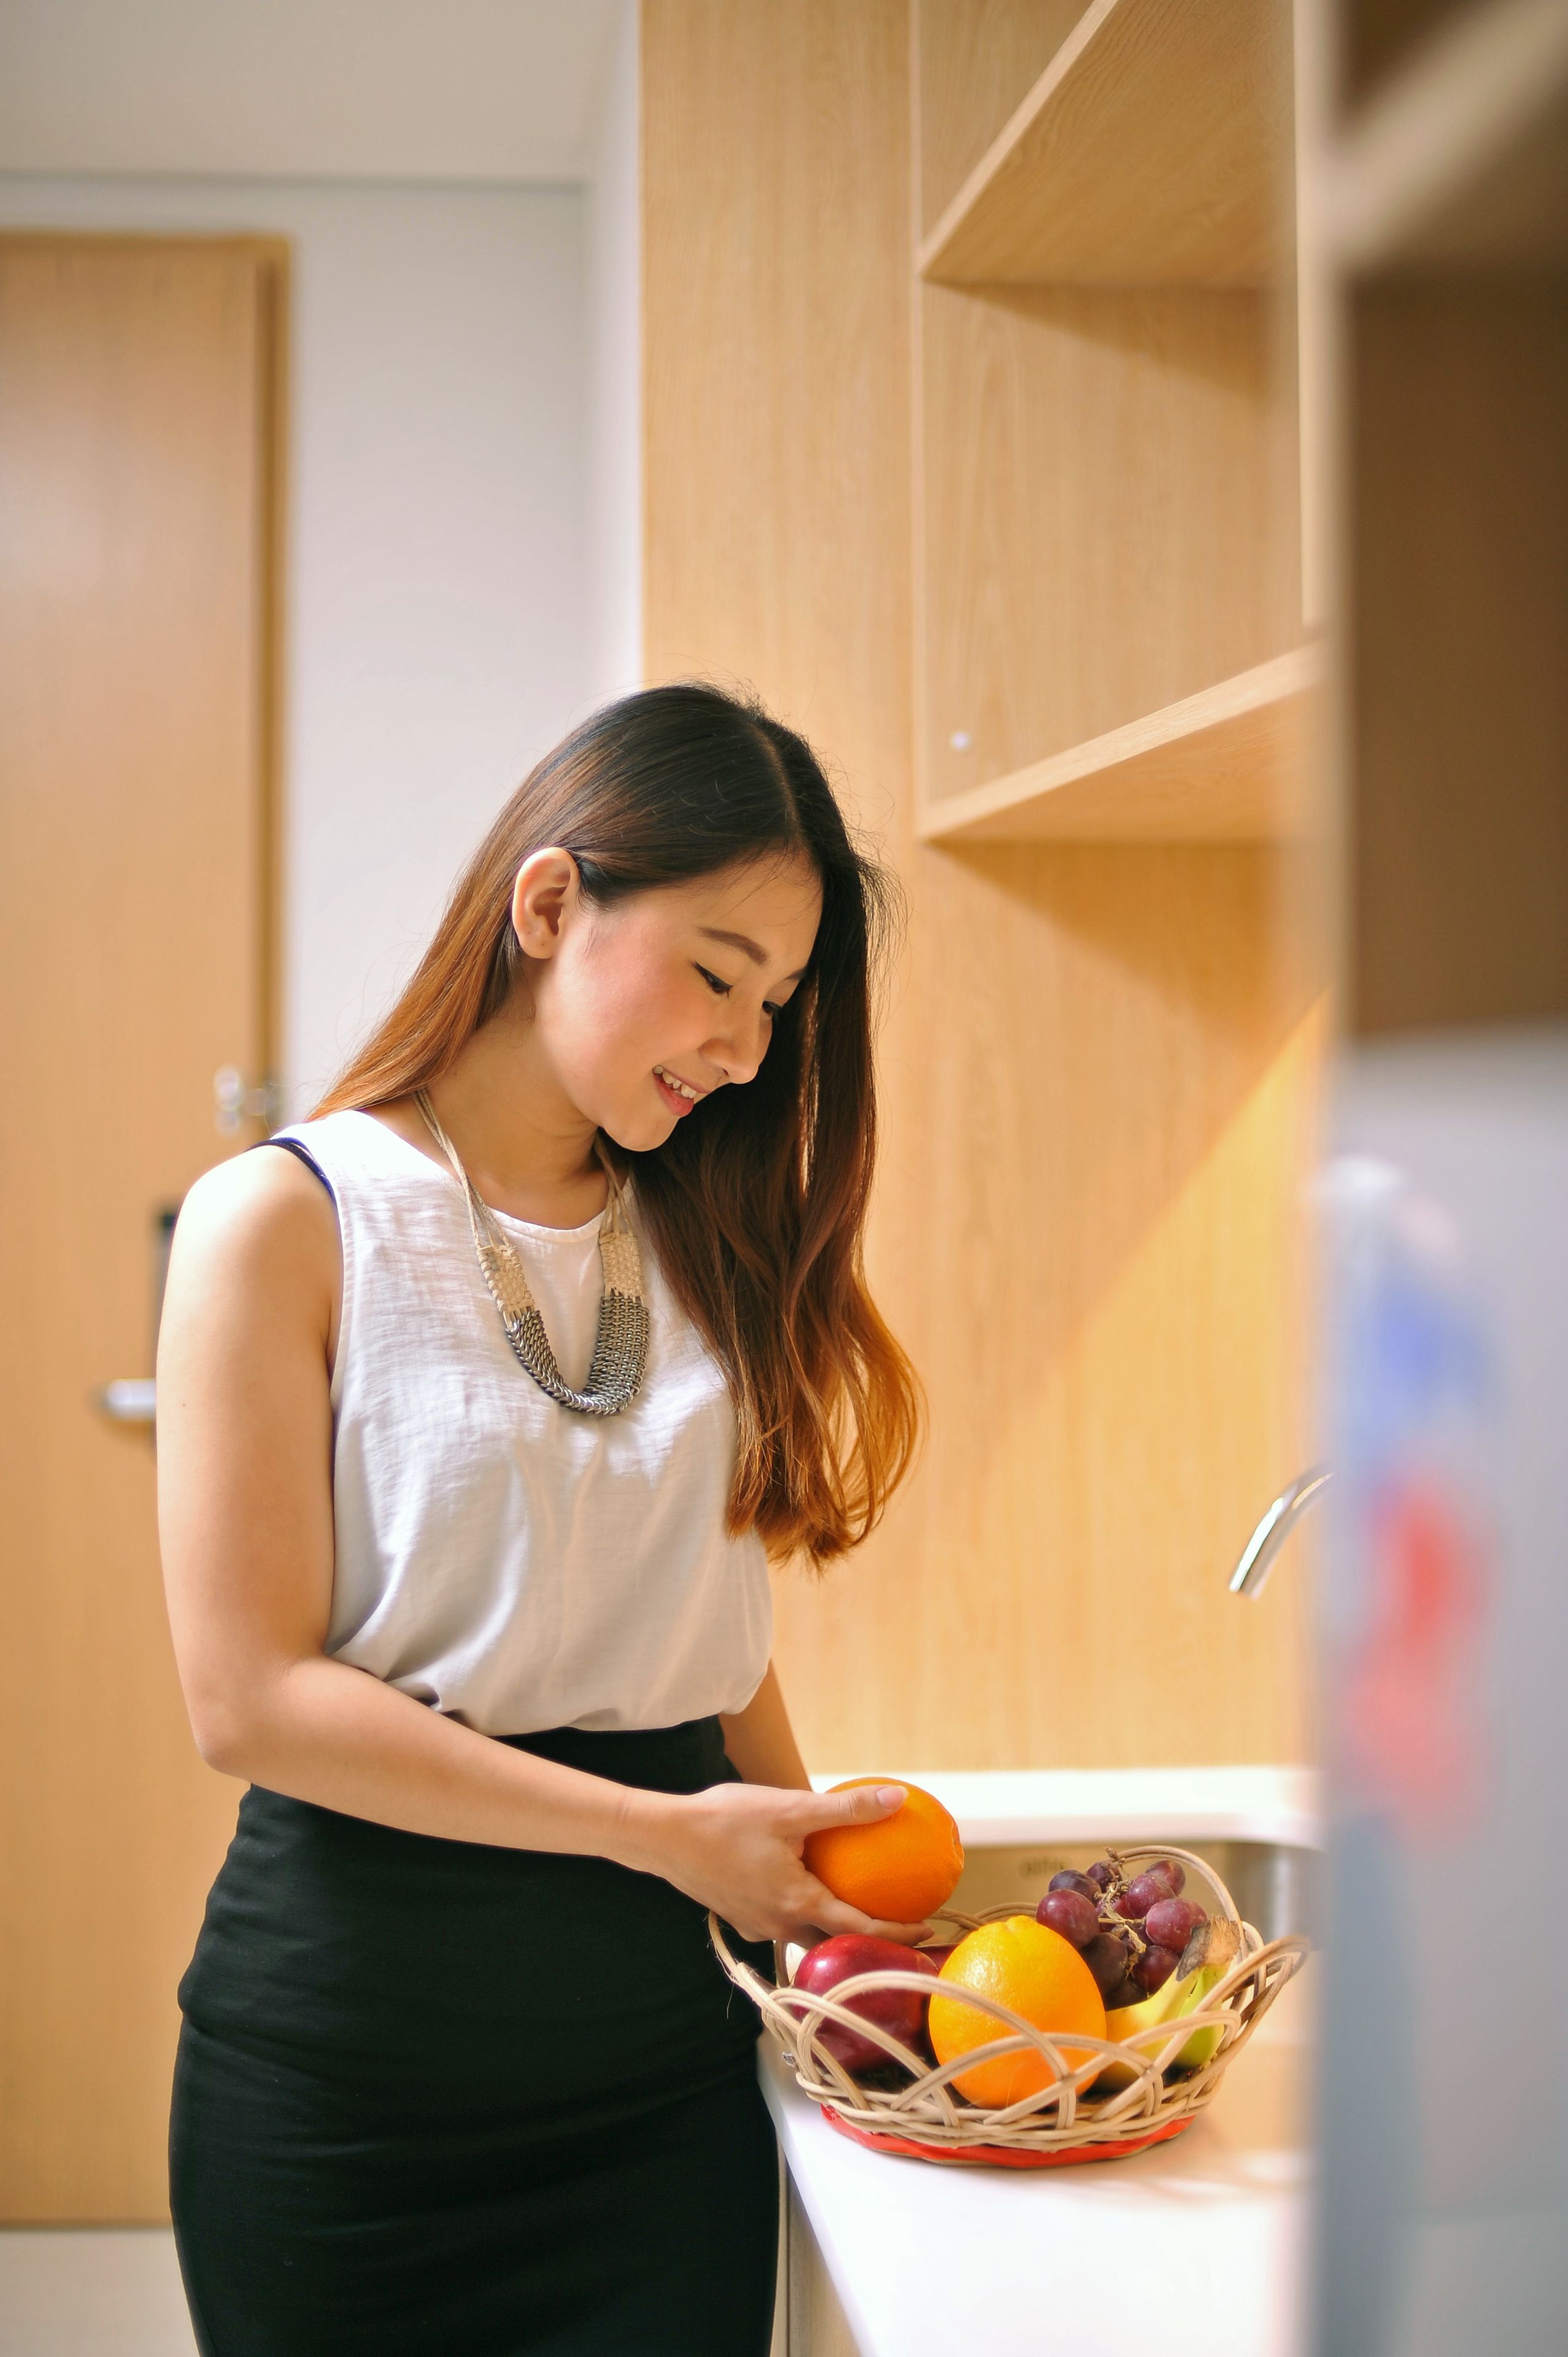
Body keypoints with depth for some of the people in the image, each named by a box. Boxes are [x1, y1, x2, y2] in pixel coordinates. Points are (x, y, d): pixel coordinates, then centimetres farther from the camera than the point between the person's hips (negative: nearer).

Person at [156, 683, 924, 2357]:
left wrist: (811, 1867, -2)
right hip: (353, 2040, -4)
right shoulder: (283, 1220, -8)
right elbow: (250, 1698, -14)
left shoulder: (705, 1246, 9)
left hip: (663, 2034, 4)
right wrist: (661, 1829, -16)